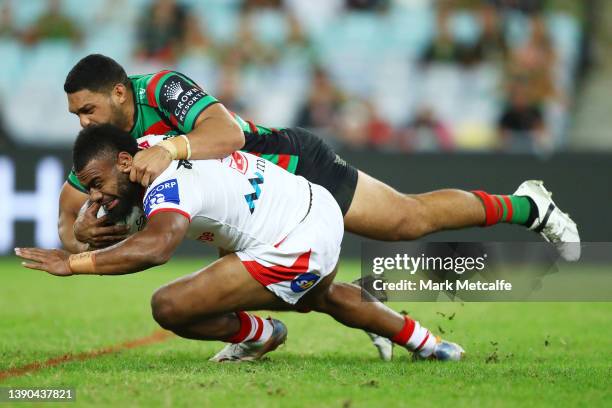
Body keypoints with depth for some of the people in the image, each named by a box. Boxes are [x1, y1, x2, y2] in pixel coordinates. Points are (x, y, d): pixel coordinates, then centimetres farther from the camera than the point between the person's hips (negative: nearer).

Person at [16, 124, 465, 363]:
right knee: (322, 297, 42)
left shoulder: (167, 187, -27)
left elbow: (156, 247, -47)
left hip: (299, 248, -10)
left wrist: (73, 262, -45)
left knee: (169, 306, -16)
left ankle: (258, 335, 10)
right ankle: (424, 341, 59)